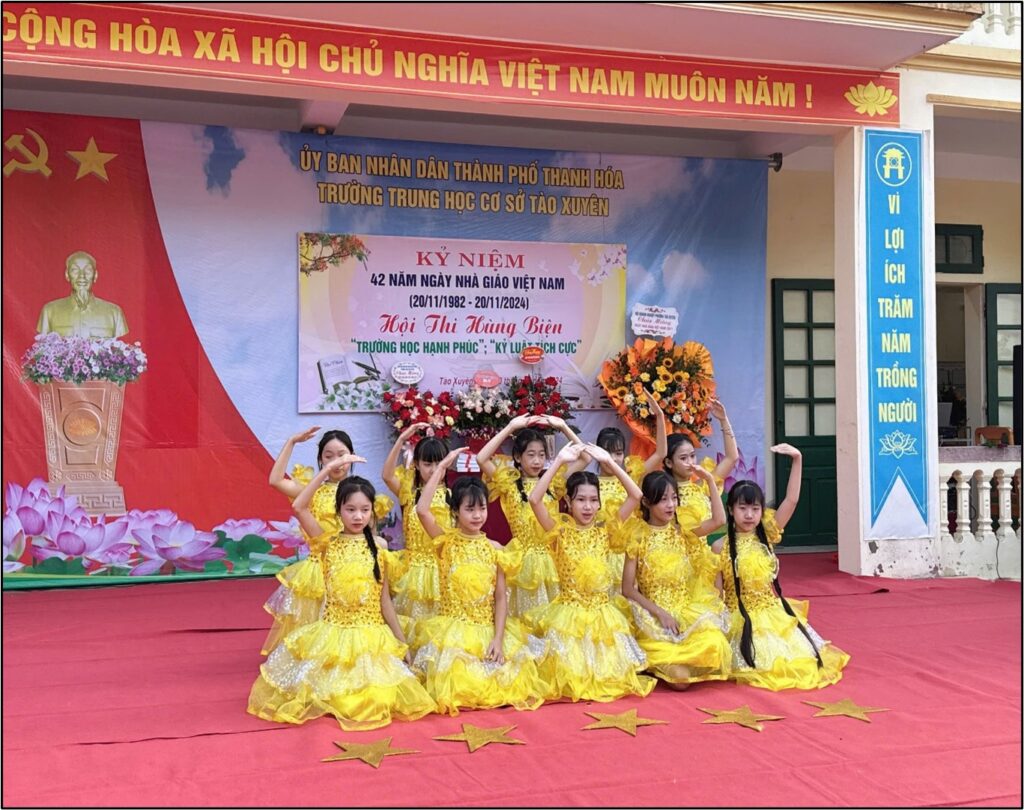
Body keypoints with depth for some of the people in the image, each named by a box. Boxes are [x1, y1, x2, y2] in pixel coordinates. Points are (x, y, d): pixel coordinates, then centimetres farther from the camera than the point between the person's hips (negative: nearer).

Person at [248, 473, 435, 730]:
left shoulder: (379, 546, 2)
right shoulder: (329, 542, -2)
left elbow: (384, 598, 7)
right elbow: (299, 508, -17)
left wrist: (401, 641, 6)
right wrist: (326, 471, -20)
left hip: (371, 636, 0)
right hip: (333, 634, 0)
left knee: (376, 698, -12)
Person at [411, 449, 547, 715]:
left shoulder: (495, 549, 4)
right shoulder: (447, 542, -1)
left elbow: (501, 597, 2)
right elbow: (422, 509, -19)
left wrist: (498, 638, -11)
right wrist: (442, 466, -16)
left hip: (488, 628, 2)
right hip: (452, 630, -2)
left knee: (504, 681, -12)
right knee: (456, 681, -22)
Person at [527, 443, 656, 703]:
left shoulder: (605, 531, 4)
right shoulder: (561, 530, -3)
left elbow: (635, 495, -5)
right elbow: (534, 499, -20)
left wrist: (609, 461, -10)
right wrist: (559, 461, -21)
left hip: (602, 613, 3)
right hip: (569, 613, -3)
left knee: (612, 676, -4)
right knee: (570, 677, -14)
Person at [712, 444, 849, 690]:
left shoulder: (766, 535, 1)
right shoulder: (721, 547, -7)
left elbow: (791, 500, -7)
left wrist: (797, 459, -15)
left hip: (776, 614, 4)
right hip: (744, 619, -4)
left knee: (804, 658, -8)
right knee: (770, 663, -19)